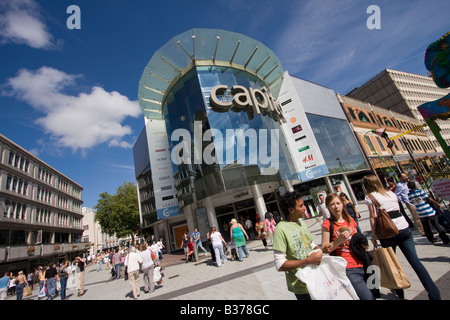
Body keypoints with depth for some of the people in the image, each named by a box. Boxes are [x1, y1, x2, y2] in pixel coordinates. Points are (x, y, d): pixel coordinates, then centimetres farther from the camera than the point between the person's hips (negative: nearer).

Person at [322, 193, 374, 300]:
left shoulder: (350, 220, 10)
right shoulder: (328, 224, -7)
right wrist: (339, 240, -19)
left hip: (362, 265, 6)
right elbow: (325, 250, -7)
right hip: (347, 269, -6)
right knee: (369, 297, -11)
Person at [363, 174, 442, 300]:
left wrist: (374, 235, -3)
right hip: (404, 228, 5)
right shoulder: (391, 193, 10)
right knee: (415, 261, 7)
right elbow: (398, 211, 15)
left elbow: (373, 217, -11)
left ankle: (399, 292, 23)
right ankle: (435, 295, 8)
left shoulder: (370, 197, -8)